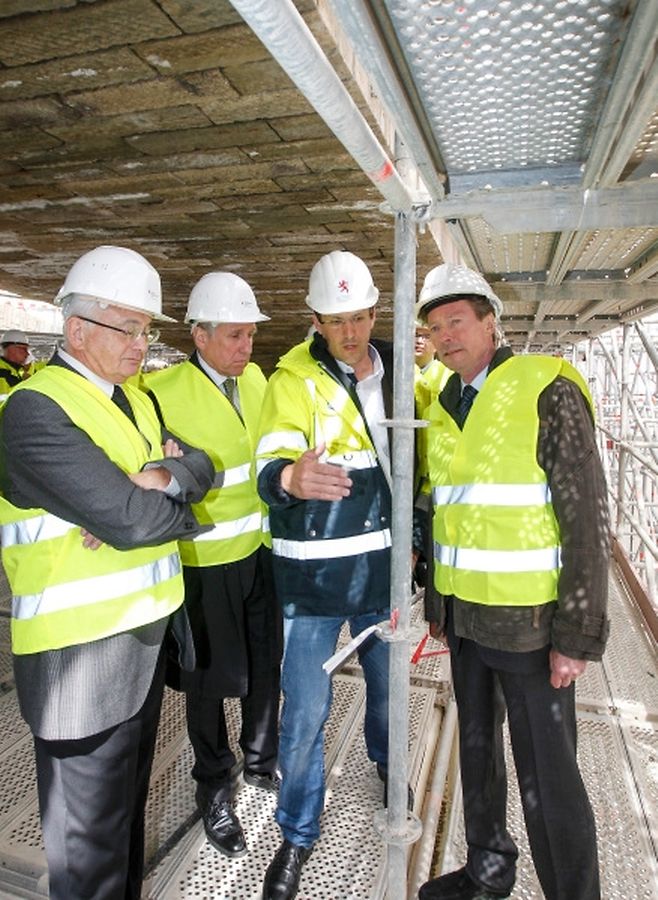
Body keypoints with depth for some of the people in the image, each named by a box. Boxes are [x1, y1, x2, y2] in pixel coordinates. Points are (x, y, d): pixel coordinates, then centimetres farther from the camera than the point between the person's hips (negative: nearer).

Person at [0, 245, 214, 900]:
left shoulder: (135, 399, 10)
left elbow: (200, 465, 2)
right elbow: (132, 521, -27)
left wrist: (165, 476, -18)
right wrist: (178, 499, -8)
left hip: (148, 629, 8)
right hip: (83, 652, -8)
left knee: (128, 798, 26)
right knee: (91, 834, 10)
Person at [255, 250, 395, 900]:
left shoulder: (396, 369, 4)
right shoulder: (294, 378, -10)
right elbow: (270, 468, -24)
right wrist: (292, 479, -46)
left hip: (382, 565, 4)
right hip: (315, 573, -4)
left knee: (387, 680, 23)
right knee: (305, 711, 4)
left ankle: (385, 759, 55)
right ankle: (298, 832, 31)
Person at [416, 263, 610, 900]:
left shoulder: (547, 392, -11)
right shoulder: (443, 408, 9)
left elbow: (587, 523, -14)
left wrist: (579, 635, -15)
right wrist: (439, 604, 15)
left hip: (529, 625, -6)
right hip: (466, 620, 7)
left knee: (546, 775, 5)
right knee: (477, 749, 20)